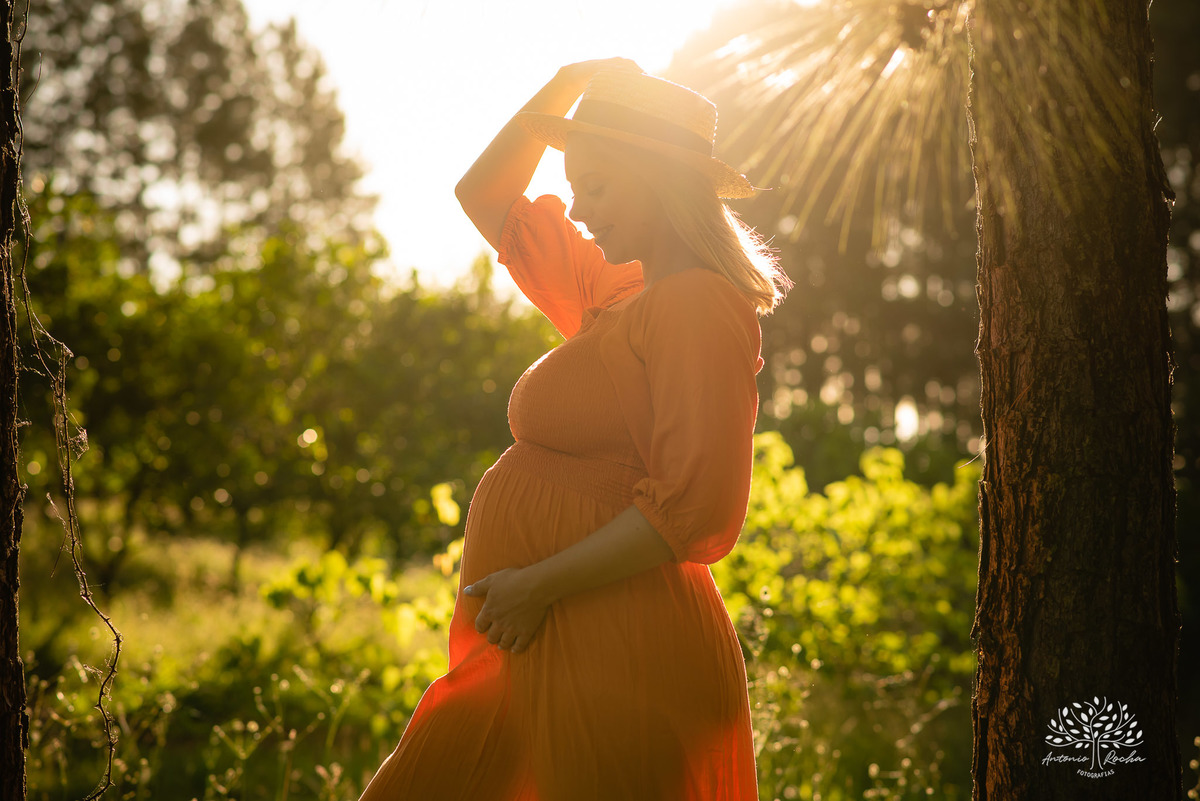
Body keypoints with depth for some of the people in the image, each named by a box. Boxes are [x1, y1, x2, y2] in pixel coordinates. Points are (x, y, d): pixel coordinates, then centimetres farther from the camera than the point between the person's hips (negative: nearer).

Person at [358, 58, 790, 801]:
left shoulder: (701, 307, -13)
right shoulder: (613, 293, 15)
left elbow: (697, 511, -22)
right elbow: (485, 197, 27)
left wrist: (541, 583, -16)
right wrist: (563, 87, 15)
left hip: (619, 664, -10)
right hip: (535, 658, 10)